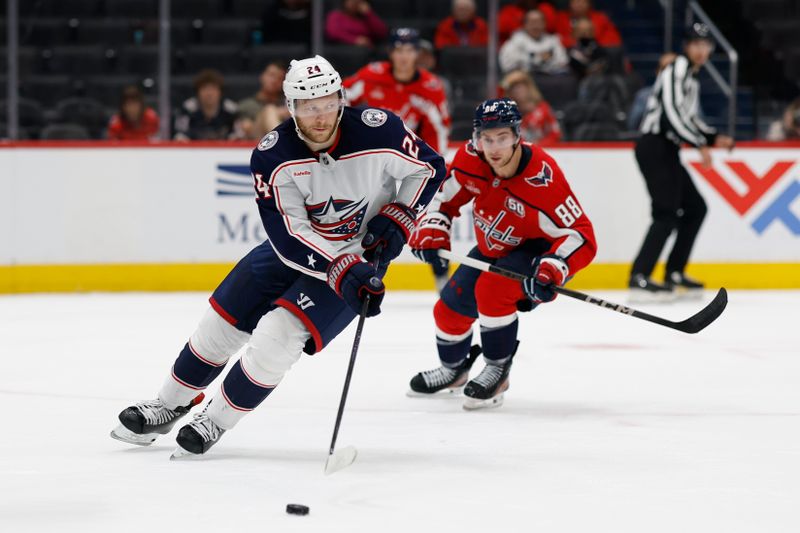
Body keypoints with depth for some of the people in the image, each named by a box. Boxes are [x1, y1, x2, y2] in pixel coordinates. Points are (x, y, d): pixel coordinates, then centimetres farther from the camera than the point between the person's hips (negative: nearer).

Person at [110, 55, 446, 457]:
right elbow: (288, 235, -26)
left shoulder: (378, 131, -25)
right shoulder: (272, 156, -21)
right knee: (223, 320, 7)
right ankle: (170, 405, 31)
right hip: (296, 248, 3)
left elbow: (430, 168, -7)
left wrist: (397, 221, -17)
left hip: (362, 255, -3)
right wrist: (344, 271, -37)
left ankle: (216, 422, 1)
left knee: (280, 333, -19)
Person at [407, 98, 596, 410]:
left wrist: (553, 270, -49)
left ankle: (498, 372, -11)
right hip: (492, 249, 7)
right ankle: (454, 370, 42)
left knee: (491, 289, -32)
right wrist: (430, 231, -15)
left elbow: (581, 236, -34)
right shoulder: (470, 159, -20)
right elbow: (444, 196, 0)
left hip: (536, 251, -6)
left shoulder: (542, 179, -36)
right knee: (449, 310, 9)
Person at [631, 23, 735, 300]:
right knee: (667, 212, -18)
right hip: (654, 148, -11)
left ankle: (674, 273, 18)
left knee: (695, 208, 14)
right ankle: (639, 278, -24)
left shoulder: (692, 77, 21)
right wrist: (701, 144, -20)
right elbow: (672, 114, -22)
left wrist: (715, 138, 13)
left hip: (666, 151, 11)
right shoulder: (678, 69, -11)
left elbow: (688, 119, 27)